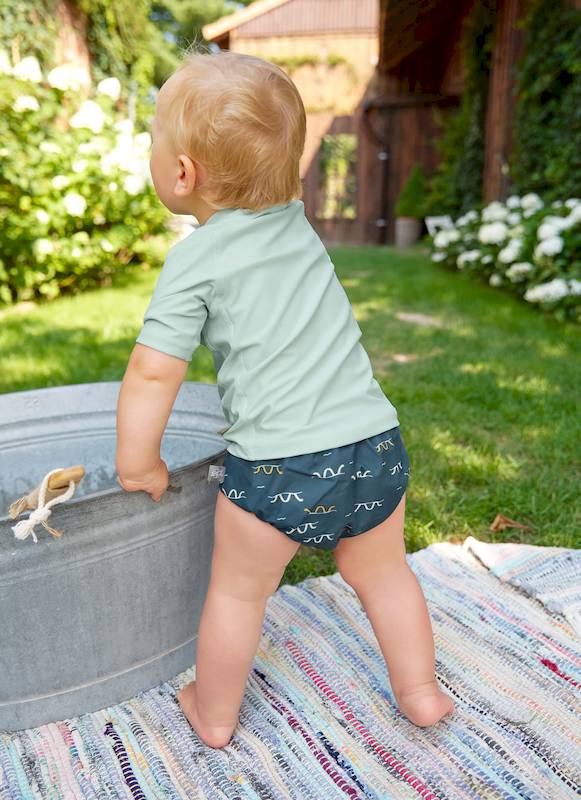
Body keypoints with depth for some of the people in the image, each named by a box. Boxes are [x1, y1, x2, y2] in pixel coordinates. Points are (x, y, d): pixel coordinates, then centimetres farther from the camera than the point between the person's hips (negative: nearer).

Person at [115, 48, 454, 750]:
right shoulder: (297, 222, 8)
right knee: (381, 573, 26)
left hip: (277, 468, -4)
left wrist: (136, 465, 1)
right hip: (377, 443, 5)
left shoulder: (195, 260, -7)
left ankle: (214, 714, 41)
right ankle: (420, 692, 43)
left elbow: (152, 372, -10)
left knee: (237, 592, 19)